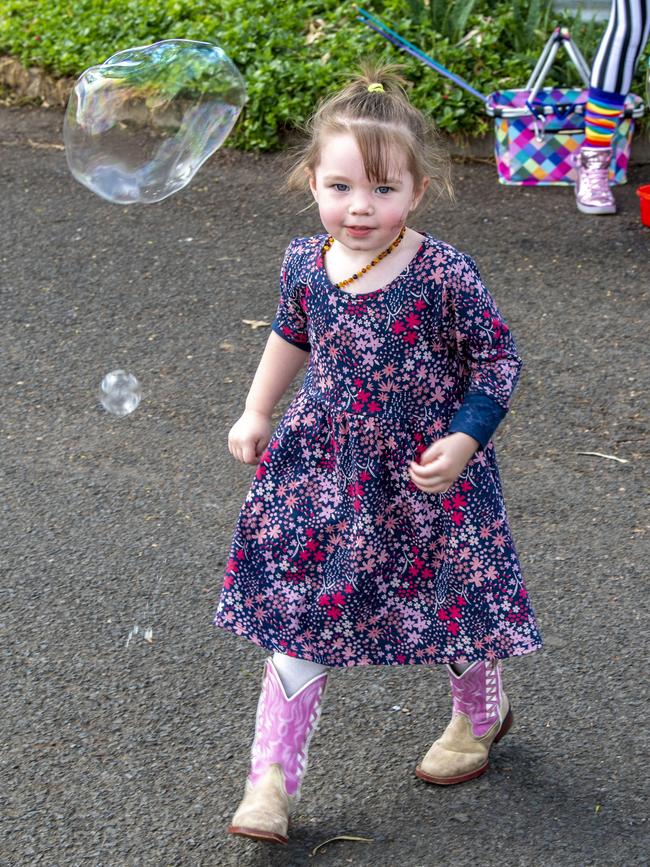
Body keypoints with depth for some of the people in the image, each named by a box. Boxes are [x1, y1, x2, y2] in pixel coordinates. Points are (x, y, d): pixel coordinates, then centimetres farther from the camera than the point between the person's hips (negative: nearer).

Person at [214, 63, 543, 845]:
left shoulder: (442, 275, -20)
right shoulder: (304, 263, -7)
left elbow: (497, 359, -10)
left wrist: (463, 442, -19)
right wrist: (257, 413, 11)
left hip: (426, 478, -3)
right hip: (323, 468, 3)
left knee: (452, 601, 15)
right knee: (298, 613, 4)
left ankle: (480, 714, 46)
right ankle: (272, 779, 13)